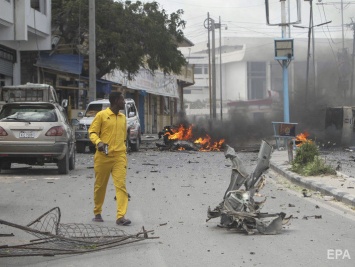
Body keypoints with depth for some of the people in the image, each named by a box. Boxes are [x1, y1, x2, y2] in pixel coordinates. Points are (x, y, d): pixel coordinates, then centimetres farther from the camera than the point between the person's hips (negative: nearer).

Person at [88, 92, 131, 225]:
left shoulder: (123, 117, 15)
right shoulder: (101, 115, -1)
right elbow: (92, 132, -3)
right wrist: (98, 142, -22)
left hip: (119, 156, 3)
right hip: (103, 156, -3)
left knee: (121, 185, -11)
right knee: (100, 186, 7)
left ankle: (120, 216, -16)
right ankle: (97, 213, 25)